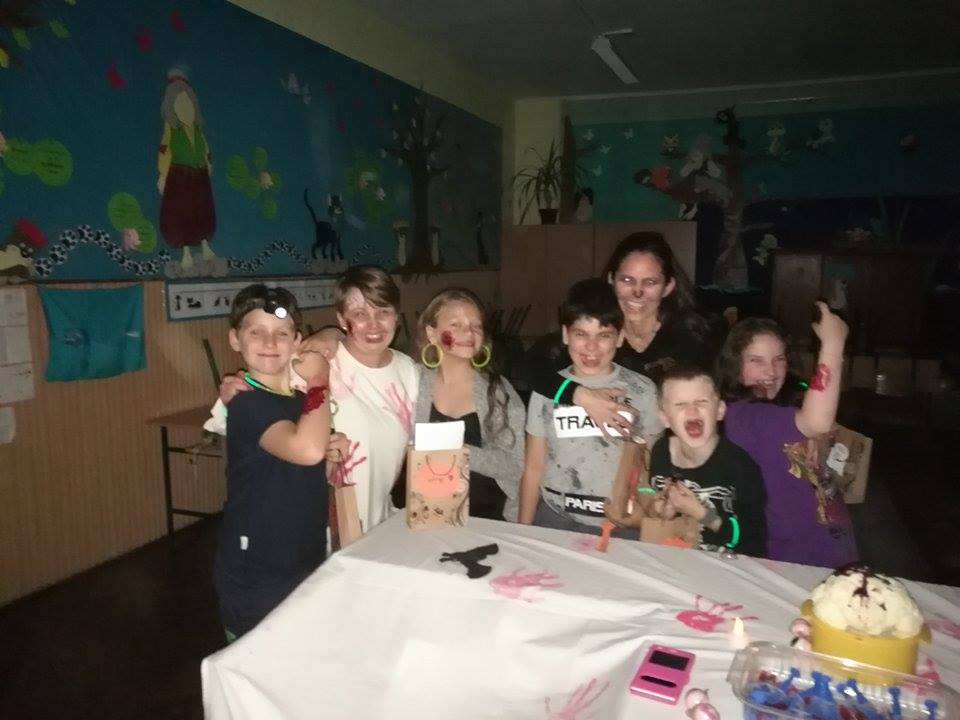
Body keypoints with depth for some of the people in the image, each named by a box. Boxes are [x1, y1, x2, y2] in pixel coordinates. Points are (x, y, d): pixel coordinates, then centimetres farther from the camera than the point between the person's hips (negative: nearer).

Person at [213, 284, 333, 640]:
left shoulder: (302, 396, 2)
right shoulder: (247, 403, -20)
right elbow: (308, 449, -36)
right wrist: (319, 382, -22)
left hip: (307, 565, 7)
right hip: (254, 577, -7)